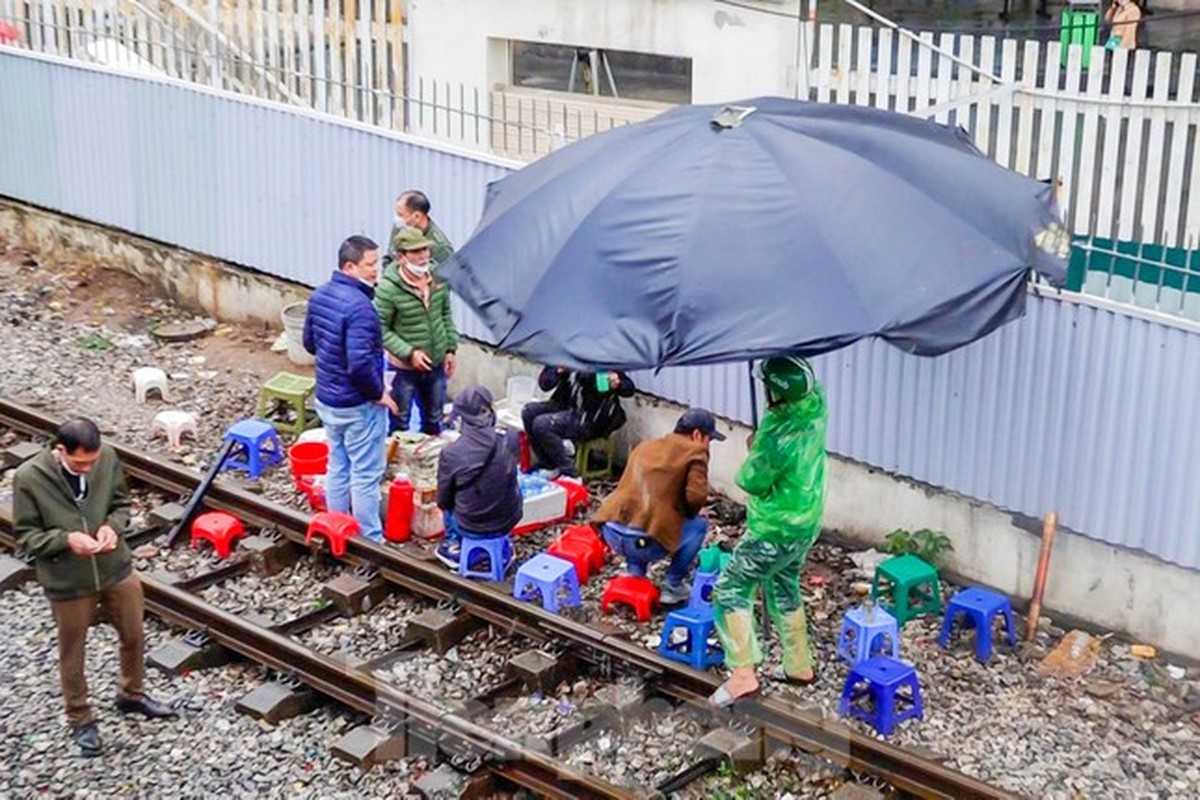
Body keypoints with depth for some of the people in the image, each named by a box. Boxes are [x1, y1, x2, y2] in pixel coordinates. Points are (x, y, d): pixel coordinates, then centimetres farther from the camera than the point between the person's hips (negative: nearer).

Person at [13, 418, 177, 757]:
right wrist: (66, 539, -29)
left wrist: (113, 526, -18)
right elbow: (26, 535, -12)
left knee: (134, 637, 21)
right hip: (67, 582, -3)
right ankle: (80, 720, 38)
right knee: (72, 654, 15)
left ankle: (132, 695, 49)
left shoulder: (107, 458, -13)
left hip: (117, 569, 4)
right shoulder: (28, 478, -22)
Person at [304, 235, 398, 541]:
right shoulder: (359, 306, -27)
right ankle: (369, 540, 14)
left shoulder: (320, 295, 1)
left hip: (326, 399, 9)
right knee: (366, 475, 4)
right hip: (358, 405, -9)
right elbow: (360, 363, -31)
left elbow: (309, 343, 14)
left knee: (337, 467, 20)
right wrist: (378, 393, -16)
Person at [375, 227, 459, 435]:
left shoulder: (437, 277, -6)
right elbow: (381, 330, -18)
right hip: (404, 367, -5)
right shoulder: (389, 288, -23)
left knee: (434, 420, 23)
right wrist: (409, 353, -24)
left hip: (436, 363, 5)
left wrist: (450, 348, 5)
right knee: (400, 425, 11)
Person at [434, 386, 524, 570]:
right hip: (509, 521, 1)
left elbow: (443, 502, -6)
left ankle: (455, 545, 24)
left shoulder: (451, 453, -21)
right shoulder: (511, 439, -15)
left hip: (470, 527, -1)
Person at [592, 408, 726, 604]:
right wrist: (688, 513, 14)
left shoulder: (644, 446, 23)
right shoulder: (695, 452, 4)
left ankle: (634, 574, 25)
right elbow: (696, 496, -10)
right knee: (699, 524, 19)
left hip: (611, 533, 6)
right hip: (644, 543, -6)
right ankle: (674, 586, 17)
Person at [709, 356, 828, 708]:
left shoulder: (780, 439, -33)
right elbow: (806, 380, 13)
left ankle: (743, 674, -6)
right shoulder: (815, 402, -11)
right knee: (783, 589, 24)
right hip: (805, 523, 9)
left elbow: (751, 481, -18)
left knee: (731, 590, -1)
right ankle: (799, 666, 34)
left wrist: (754, 451, -1)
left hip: (776, 530, -9)